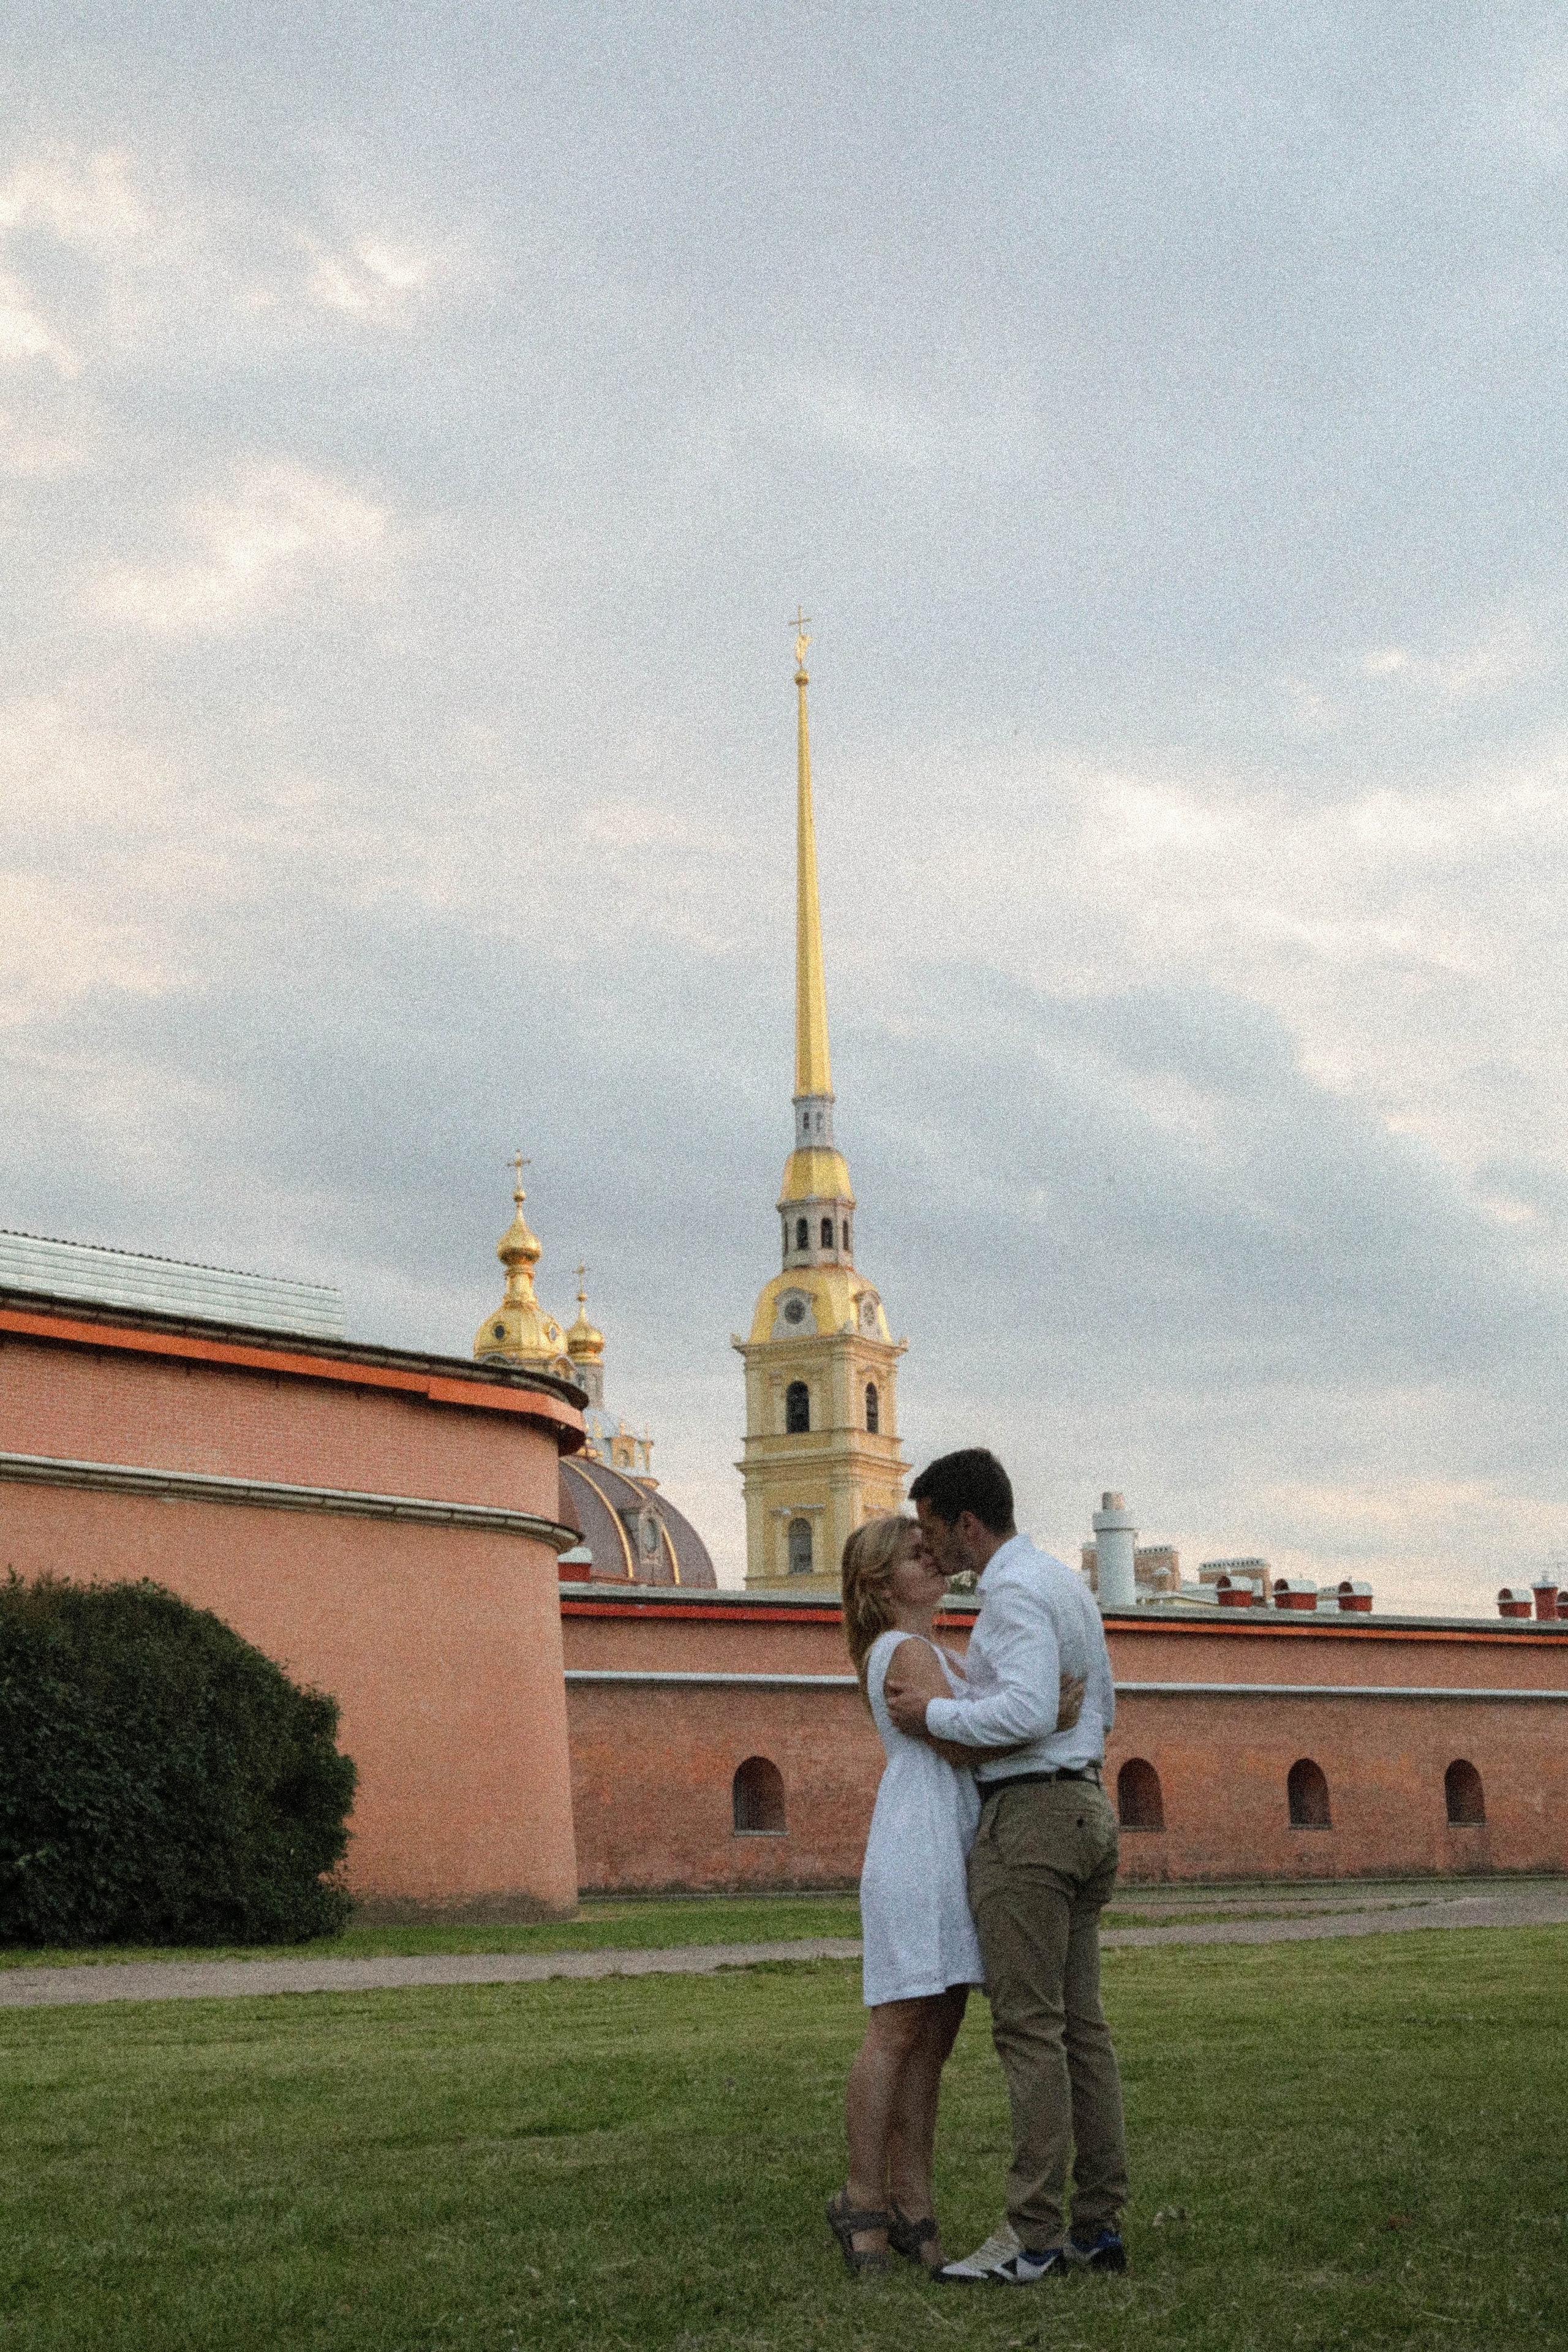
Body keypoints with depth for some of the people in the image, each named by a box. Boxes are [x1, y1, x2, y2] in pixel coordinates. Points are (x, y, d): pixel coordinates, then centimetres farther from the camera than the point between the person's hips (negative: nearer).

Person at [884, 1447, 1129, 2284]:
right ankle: (1098, 2223, 10)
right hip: (1084, 1808, 10)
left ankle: (1032, 2234, -7)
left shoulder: (1013, 1590, -13)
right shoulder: (1068, 1585, 18)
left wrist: (933, 1716, -12)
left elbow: (1028, 1712, -25)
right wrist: (961, 1711, 22)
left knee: (1029, 2028, -8)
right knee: (1080, 2026, 9)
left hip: (1026, 1814, -10)